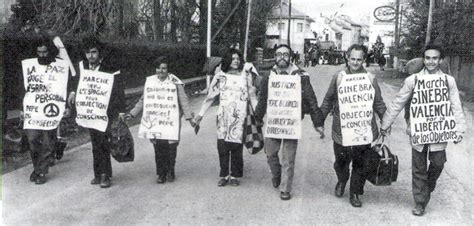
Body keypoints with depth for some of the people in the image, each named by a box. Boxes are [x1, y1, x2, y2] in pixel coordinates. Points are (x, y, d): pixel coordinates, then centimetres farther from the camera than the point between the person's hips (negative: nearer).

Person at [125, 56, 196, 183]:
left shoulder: (175, 82, -1)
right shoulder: (150, 81, 8)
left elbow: (183, 101, -1)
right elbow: (143, 101, 17)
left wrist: (189, 118, -9)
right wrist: (132, 114, 14)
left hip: (171, 120, -2)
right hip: (154, 122, 3)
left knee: (171, 147, -2)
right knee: (158, 148, 1)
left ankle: (170, 172, 19)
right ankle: (161, 174, 15)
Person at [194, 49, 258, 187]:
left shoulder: (246, 75, 8)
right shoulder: (221, 76, 8)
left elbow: (252, 96, 11)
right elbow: (210, 97, 10)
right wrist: (201, 114, 8)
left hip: (240, 116, -1)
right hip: (223, 116, 1)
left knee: (236, 146, -3)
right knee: (222, 146, -2)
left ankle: (235, 176, 11)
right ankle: (224, 175, 11)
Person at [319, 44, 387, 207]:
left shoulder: (371, 79, 5)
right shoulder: (338, 78, 1)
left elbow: (378, 103, 13)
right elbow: (327, 101, 8)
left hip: (364, 132, 1)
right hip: (342, 132, -1)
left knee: (360, 166, 6)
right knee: (341, 163, 13)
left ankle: (354, 194, 23)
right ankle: (341, 181, 44)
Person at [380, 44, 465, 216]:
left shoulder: (449, 80, 1)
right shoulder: (413, 80, -2)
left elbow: (456, 108, 4)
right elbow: (397, 104, 3)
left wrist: (459, 129, -2)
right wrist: (385, 124, 6)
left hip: (440, 132, 1)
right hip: (418, 132, 0)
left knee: (438, 164, 3)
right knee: (419, 169, 7)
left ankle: (427, 189, 34)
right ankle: (420, 203, 20)